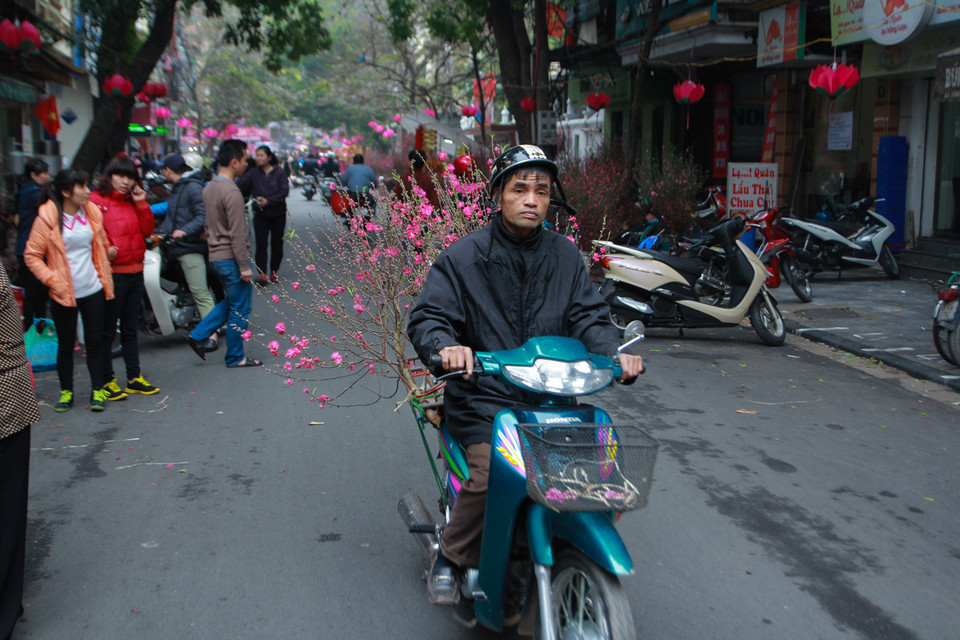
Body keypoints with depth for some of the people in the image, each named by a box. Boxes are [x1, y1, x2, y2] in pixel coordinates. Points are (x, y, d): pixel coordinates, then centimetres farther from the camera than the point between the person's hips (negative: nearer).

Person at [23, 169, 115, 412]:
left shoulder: (92, 212, 5)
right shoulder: (47, 218, -8)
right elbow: (32, 255, -3)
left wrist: (108, 252, -1)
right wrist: (52, 279, -13)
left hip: (93, 290, 3)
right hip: (64, 293, -3)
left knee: (94, 342, 7)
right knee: (66, 345, 8)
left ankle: (98, 390, 18)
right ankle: (66, 392, 22)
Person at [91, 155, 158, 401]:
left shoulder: (132, 201, 13)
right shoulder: (96, 201, -8)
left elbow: (147, 231, 6)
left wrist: (141, 204, -3)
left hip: (135, 272, 7)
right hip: (112, 274, -7)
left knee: (130, 329, 15)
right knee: (107, 330, 1)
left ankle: (135, 378, 22)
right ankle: (107, 381, 9)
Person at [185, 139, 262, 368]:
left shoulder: (209, 188, 9)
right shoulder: (231, 192, -20)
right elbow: (237, 233, -21)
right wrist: (244, 266, -18)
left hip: (216, 255, 9)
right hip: (231, 257, -9)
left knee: (231, 302, 22)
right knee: (240, 308, 3)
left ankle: (198, 335, 16)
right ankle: (235, 357, 12)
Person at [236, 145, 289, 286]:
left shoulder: (279, 172, -2)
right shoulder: (254, 173, 3)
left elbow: (284, 191, -10)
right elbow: (240, 185, -7)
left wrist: (268, 201, -20)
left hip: (278, 214, 0)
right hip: (260, 215, 1)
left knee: (277, 244, 6)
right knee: (261, 244, -9)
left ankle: (274, 272, 20)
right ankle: (262, 274, -11)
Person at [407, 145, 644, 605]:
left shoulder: (565, 256, 13)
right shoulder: (463, 257, 1)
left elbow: (588, 315, 9)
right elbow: (426, 317, -3)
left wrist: (615, 353, -11)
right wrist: (445, 346, -26)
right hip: (484, 398, -4)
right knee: (492, 473, -27)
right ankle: (451, 558, 1)